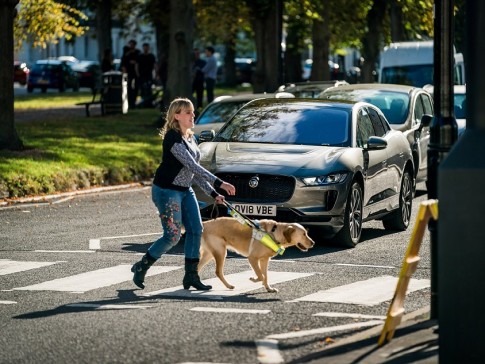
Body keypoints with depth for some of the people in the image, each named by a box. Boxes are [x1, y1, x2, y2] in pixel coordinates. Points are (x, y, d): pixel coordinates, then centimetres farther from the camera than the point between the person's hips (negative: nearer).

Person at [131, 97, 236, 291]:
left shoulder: (190, 138, 10)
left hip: (185, 190, 9)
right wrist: (219, 183, -29)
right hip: (167, 190, -9)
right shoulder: (172, 138, -20)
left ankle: (191, 275, 8)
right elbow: (192, 166, -26)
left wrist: (212, 193, 9)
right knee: (173, 235, -7)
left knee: (196, 230, 1)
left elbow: (194, 171, 14)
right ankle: (141, 267, 10)